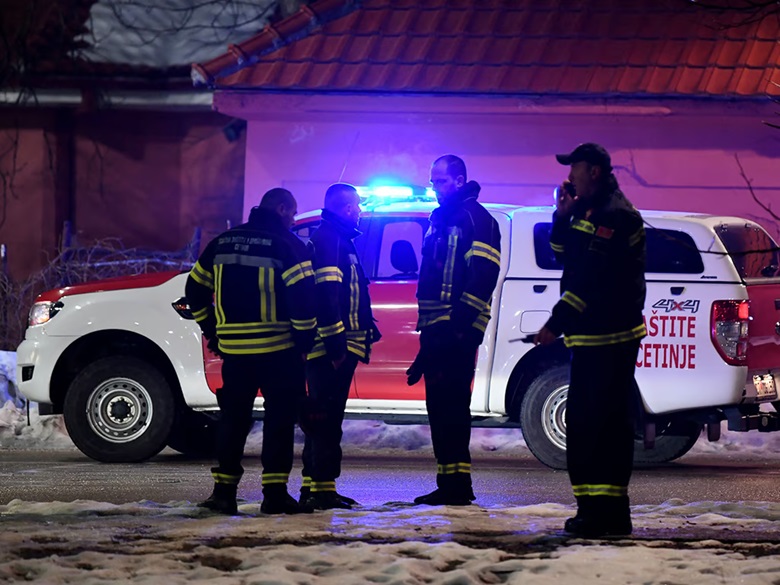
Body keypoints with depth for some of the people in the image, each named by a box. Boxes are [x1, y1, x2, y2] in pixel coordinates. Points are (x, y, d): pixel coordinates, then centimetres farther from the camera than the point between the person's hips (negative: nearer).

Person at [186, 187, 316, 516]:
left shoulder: (222, 243, 12)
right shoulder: (287, 245, -6)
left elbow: (195, 290, 17)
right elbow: (303, 296, -15)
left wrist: (212, 332, 23)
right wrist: (305, 338, -6)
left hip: (234, 349, 5)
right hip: (279, 351, -5)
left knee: (233, 418, 12)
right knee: (279, 419, 1)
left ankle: (224, 490, 8)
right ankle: (275, 492, -3)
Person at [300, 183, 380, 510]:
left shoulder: (338, 240, 23)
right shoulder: (329, 239, -11)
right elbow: (326, 294, -21)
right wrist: (335, 341, -25)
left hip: (334, 348, 11)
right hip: (333, 347, -11)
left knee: (322, 418, 14)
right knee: (327, 418, -11)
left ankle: (312, 488, 19)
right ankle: (323, 489, -13)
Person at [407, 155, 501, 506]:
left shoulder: (476, 219, -8)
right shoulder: (439, 219, 21)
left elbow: (483, 276, -17)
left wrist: (459, 323, -23)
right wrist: (426, 324, 18)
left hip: (457, 329, -10)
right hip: (436, 328, 10)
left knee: (451, 404, -12)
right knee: (440, 404, 9)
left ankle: (456, 483, -12)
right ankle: (450, 484, 13)